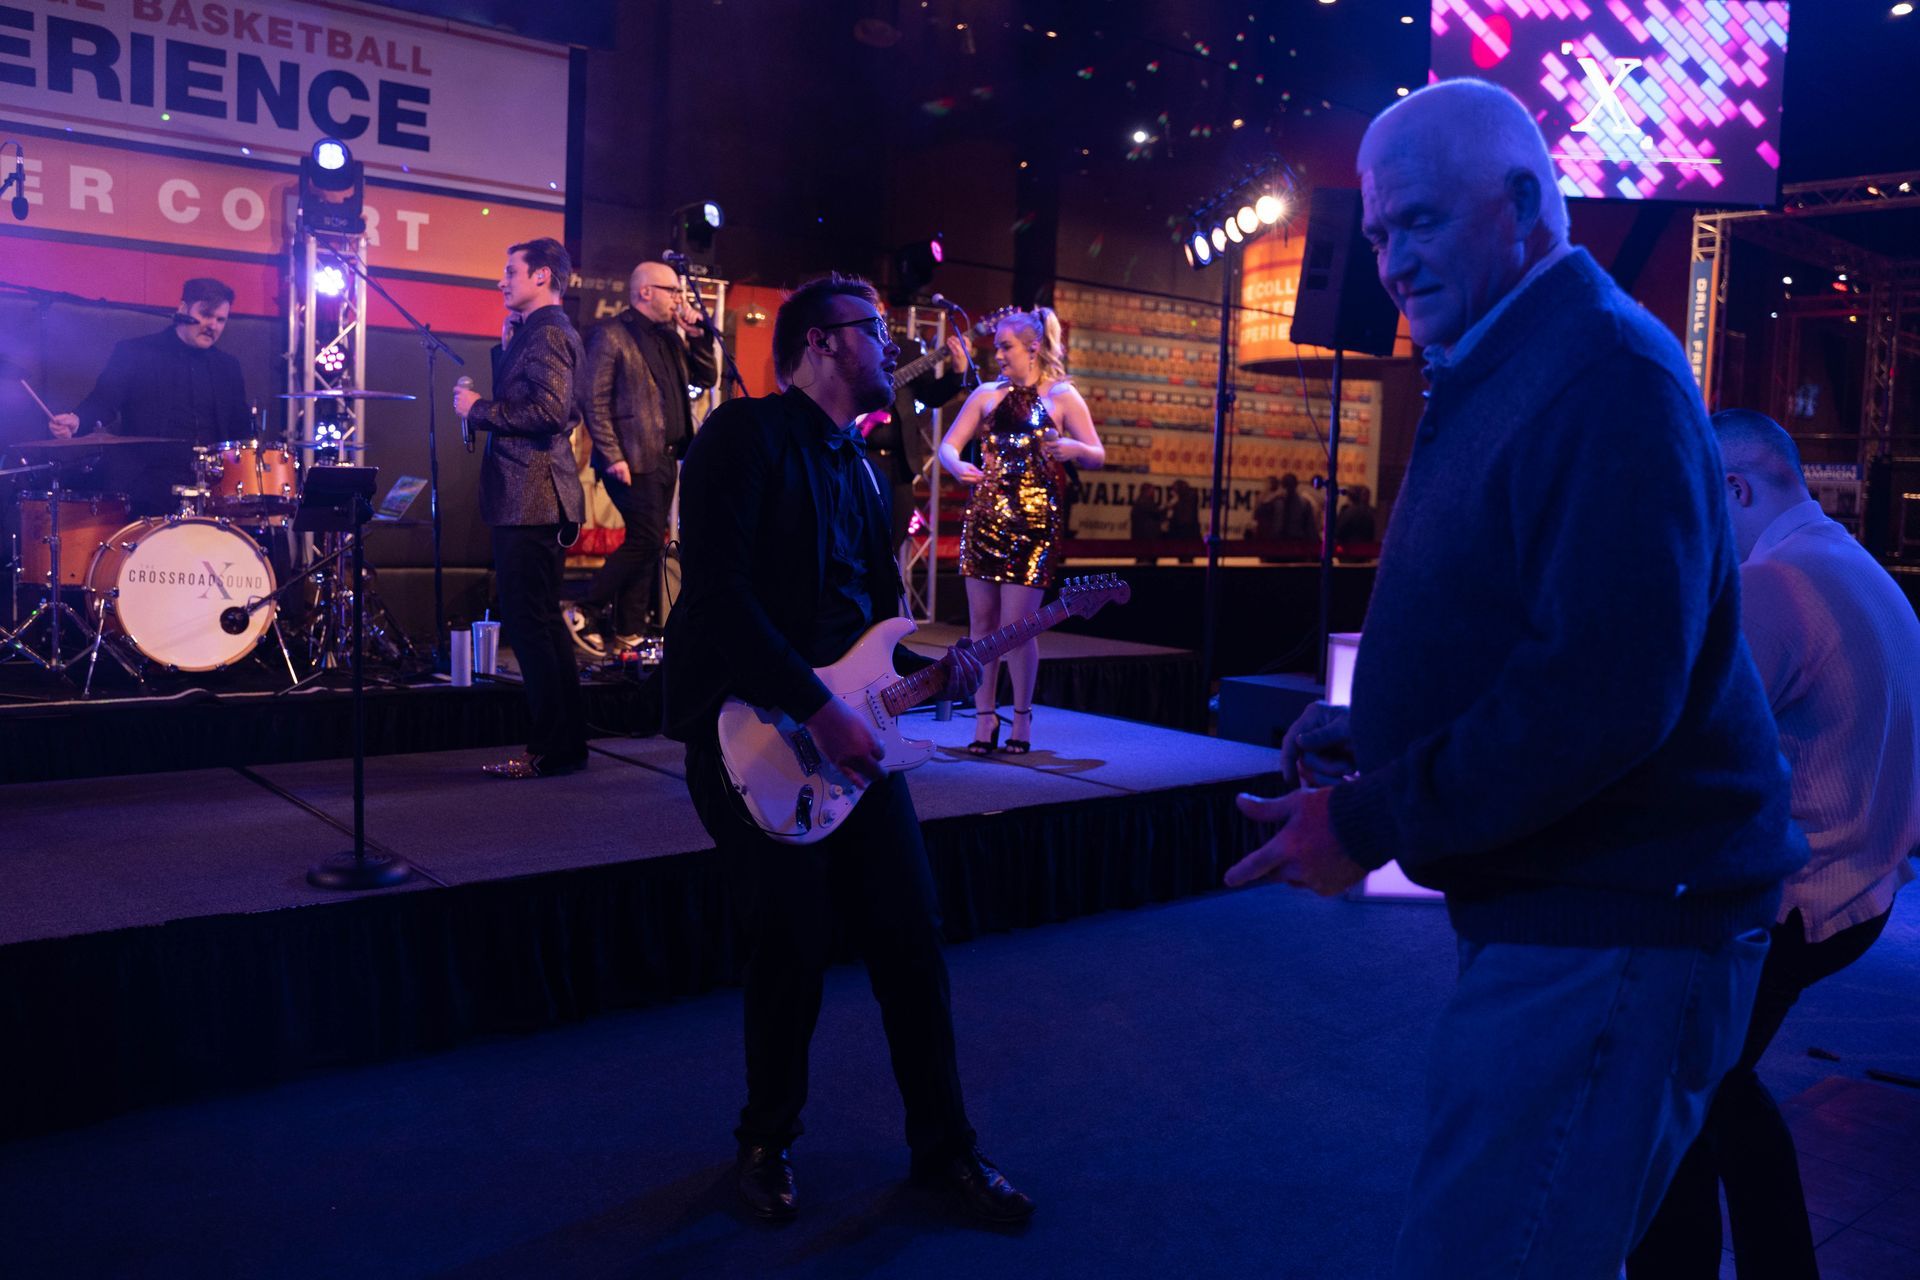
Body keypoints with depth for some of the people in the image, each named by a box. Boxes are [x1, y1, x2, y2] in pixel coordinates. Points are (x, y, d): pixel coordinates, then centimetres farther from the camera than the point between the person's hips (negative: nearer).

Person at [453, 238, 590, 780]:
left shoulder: (548, 333, -11)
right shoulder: (537, 331, 21)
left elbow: (549, 411, -24)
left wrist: (478, 409, -14)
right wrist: (507, 348, 14)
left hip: (533, 499, -11)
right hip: (535, 498, 11)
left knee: (528, 626, -7)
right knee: (542, 624, 15)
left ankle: (550, 752, -1)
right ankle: (567, 744, 22)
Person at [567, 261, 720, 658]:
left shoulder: (670, 336, 16)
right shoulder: (610, 335, -7)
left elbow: (706, 378, 17)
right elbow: (594, 400, -12)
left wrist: (697, 334, 5)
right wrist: (612, 457, -18)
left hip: (666, 458, 8)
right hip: (633, 461, -8)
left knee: (646, 544, 9)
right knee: (647, 541, -12)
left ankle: (630, 632, 16)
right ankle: (583, 614, 1)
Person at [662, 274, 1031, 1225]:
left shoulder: (861, 469, 18)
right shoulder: (746, 436, -8)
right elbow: (718, 589, -20)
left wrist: (929, 665, 2)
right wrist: (818, 709, -22)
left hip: (850, 728, 7)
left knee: (910, 933, 6)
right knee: (793, 948, -1)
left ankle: (943, 1144, 22)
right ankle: (768, 1138, 24)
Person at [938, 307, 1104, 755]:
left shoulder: (1062, 397, 2)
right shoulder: (986, 395, 10)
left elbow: (1097, 457, 0)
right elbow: (947, 446, 4)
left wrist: (1074, 448, -22)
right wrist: (957, 466, -18)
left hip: (1034, 522, -3)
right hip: (984, 517, 4)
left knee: (1016, 625, -7)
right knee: (981, 621, 4)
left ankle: (1022, 717, 10)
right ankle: (985, 716, 13)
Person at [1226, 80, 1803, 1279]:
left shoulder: (1608, 369, -17)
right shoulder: (1500, 378, 16)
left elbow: (1605, 692, -27)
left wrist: (1370, 822, -19)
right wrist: (1374, 734, 7)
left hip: (1612, 930, -10)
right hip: (1545, 908, 10)